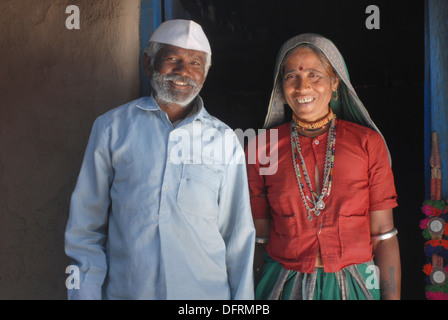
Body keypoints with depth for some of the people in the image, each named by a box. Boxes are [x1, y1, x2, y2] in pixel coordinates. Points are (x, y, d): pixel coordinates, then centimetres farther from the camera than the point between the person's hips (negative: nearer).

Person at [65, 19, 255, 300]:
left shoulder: (225, 141, 1)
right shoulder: (112, 127, -1)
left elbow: (237, 235, 3)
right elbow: (86, 226, 2)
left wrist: (241, 299, 1)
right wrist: (86, 292, -3)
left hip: (206, 291, 1)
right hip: (125, 289, 0)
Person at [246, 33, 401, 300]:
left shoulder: (368, 143, -3)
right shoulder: (261, 148, -3)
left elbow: (384, 236, -3)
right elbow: (259, 236, 1)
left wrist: (391, 297, -8)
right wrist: (252, 297, -2)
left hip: (355, 286, 0)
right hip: (285, 286, 0)